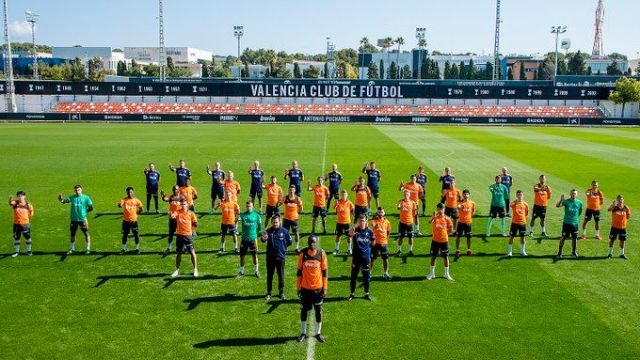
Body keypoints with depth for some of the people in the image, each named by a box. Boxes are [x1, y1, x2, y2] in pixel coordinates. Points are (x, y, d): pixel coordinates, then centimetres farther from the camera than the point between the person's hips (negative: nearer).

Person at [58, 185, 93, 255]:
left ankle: (88, 248, 13)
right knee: (72, 234, 14)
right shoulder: (72, 197, 3)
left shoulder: (86, 198, -2)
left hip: (82, 219, -3)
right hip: (73, 219, 3)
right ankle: (72, 249, 30)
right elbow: (66, 200, -19)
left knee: (86, 234, 0)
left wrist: (84, 211, 0)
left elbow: (91, 208, 2)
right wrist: (62, 200, -39)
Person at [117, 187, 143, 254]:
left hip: (134, 220, 0)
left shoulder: (136, 200, -1)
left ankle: (137, 248, 16)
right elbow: (120, 205, -26)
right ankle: (124, 249, 21)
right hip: (125, 220, 0)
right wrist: (120, 205, -48)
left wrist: (136, 213, 5)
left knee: (136, 235, 3)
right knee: (124, 235, 8)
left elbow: (140, 208, 13)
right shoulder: (124, 200, -5)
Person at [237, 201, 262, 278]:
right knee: (242, 255, 7)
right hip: (244, 238, 1)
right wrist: (237, 217, -40)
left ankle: (256, 271, 23)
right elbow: (238, 217, -21)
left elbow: (259, 225, 8)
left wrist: (256, 231, 4)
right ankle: (241, 271, 23)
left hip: (253, 238, -1)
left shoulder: (256, 215, -2)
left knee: (255, 255, 7)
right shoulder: (243, 215, -1)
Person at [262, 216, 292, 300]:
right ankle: (269, 293, 23)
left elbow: (289, 242, 5)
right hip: (270, 257, 0)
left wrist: (282, 247, 4)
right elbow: (264, 240, -23)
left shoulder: (284, 231, -6)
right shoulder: (269, 231, -7)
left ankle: (281, 293, 22)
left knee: (281, 276, 9)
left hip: (280, 257, 0)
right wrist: (263, 239, -44)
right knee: (269, 275, 10)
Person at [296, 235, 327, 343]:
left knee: (318, 311, 9)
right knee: (303, 310, 10)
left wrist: (325, 288, -3)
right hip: (305, 288, 1)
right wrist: (298, 287, 0)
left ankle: (318, 333, 23)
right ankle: (303, 333, 25)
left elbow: (324, 271, -2)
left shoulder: (321, 253, -8)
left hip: (318, 288, -1)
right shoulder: (303, 253, -6)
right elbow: (299, 271, 1)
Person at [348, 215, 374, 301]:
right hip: (356, 256, -1)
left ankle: (366, 293, 26)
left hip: (366, 257, 1)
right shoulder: (355, 230, -9)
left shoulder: (369, 231, -3)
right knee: (353, 276, 7)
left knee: (366, 277, 11)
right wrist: (356, 225, -42)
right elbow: (350, 234, -33)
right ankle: (352, 294, 20)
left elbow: (373, 241, 13)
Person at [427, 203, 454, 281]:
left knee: (445, 257, 6)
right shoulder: (435, 217, -5)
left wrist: (445, 233, 1)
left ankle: (447, 274, 19)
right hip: (435, 240, 0)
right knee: (433, 256, 7)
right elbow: (430, 222, -29)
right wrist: (433, 217, -46)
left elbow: (450, 228, 9)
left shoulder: (447, 218, -2)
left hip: (444, 240, 0)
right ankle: (432, 273, 21)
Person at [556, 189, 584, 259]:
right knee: (563, 237, 1)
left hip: (575, 223, 2)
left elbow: (580, 212, 18)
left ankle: (573, 252, 29)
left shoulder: (579, 203, 1)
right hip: (566, 222, -2)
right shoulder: (566, 201, -6)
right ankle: (559, 252, 11)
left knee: (574, 238, 9)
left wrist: (575, 217, 13)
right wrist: (561, 200, -39)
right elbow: (557, 205, -22)